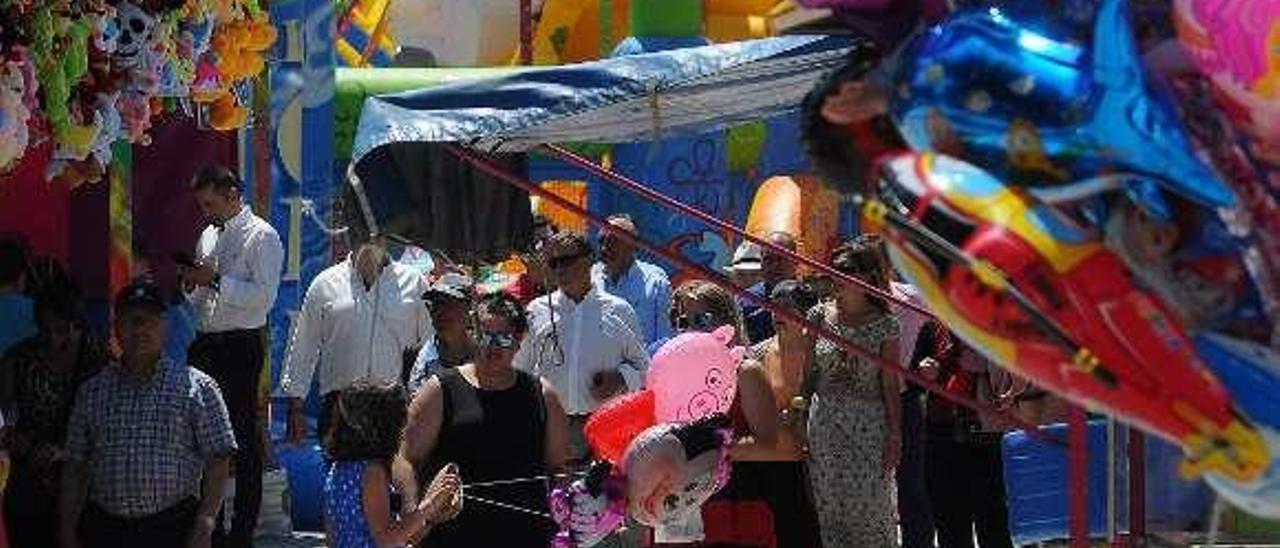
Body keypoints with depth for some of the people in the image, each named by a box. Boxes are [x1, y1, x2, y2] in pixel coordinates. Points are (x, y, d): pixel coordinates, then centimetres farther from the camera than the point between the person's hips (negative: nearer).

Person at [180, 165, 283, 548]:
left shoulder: (261, 236, -5)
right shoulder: (208, 236, 18)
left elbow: (263, 296, -16)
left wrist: (216, 280, -18)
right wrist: (191, 284, 3)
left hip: (240, 347, -7)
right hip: (205, 344, 7)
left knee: (244, 440, -4)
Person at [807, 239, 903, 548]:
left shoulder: (884, 326, 0)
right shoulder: (820, 317, 6)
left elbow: (890, 385, 0)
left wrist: (894, 437, -4)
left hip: (868, 428, -2)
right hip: (824, 426, 2)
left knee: (869, 506, -4)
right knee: (829, 507, 2)